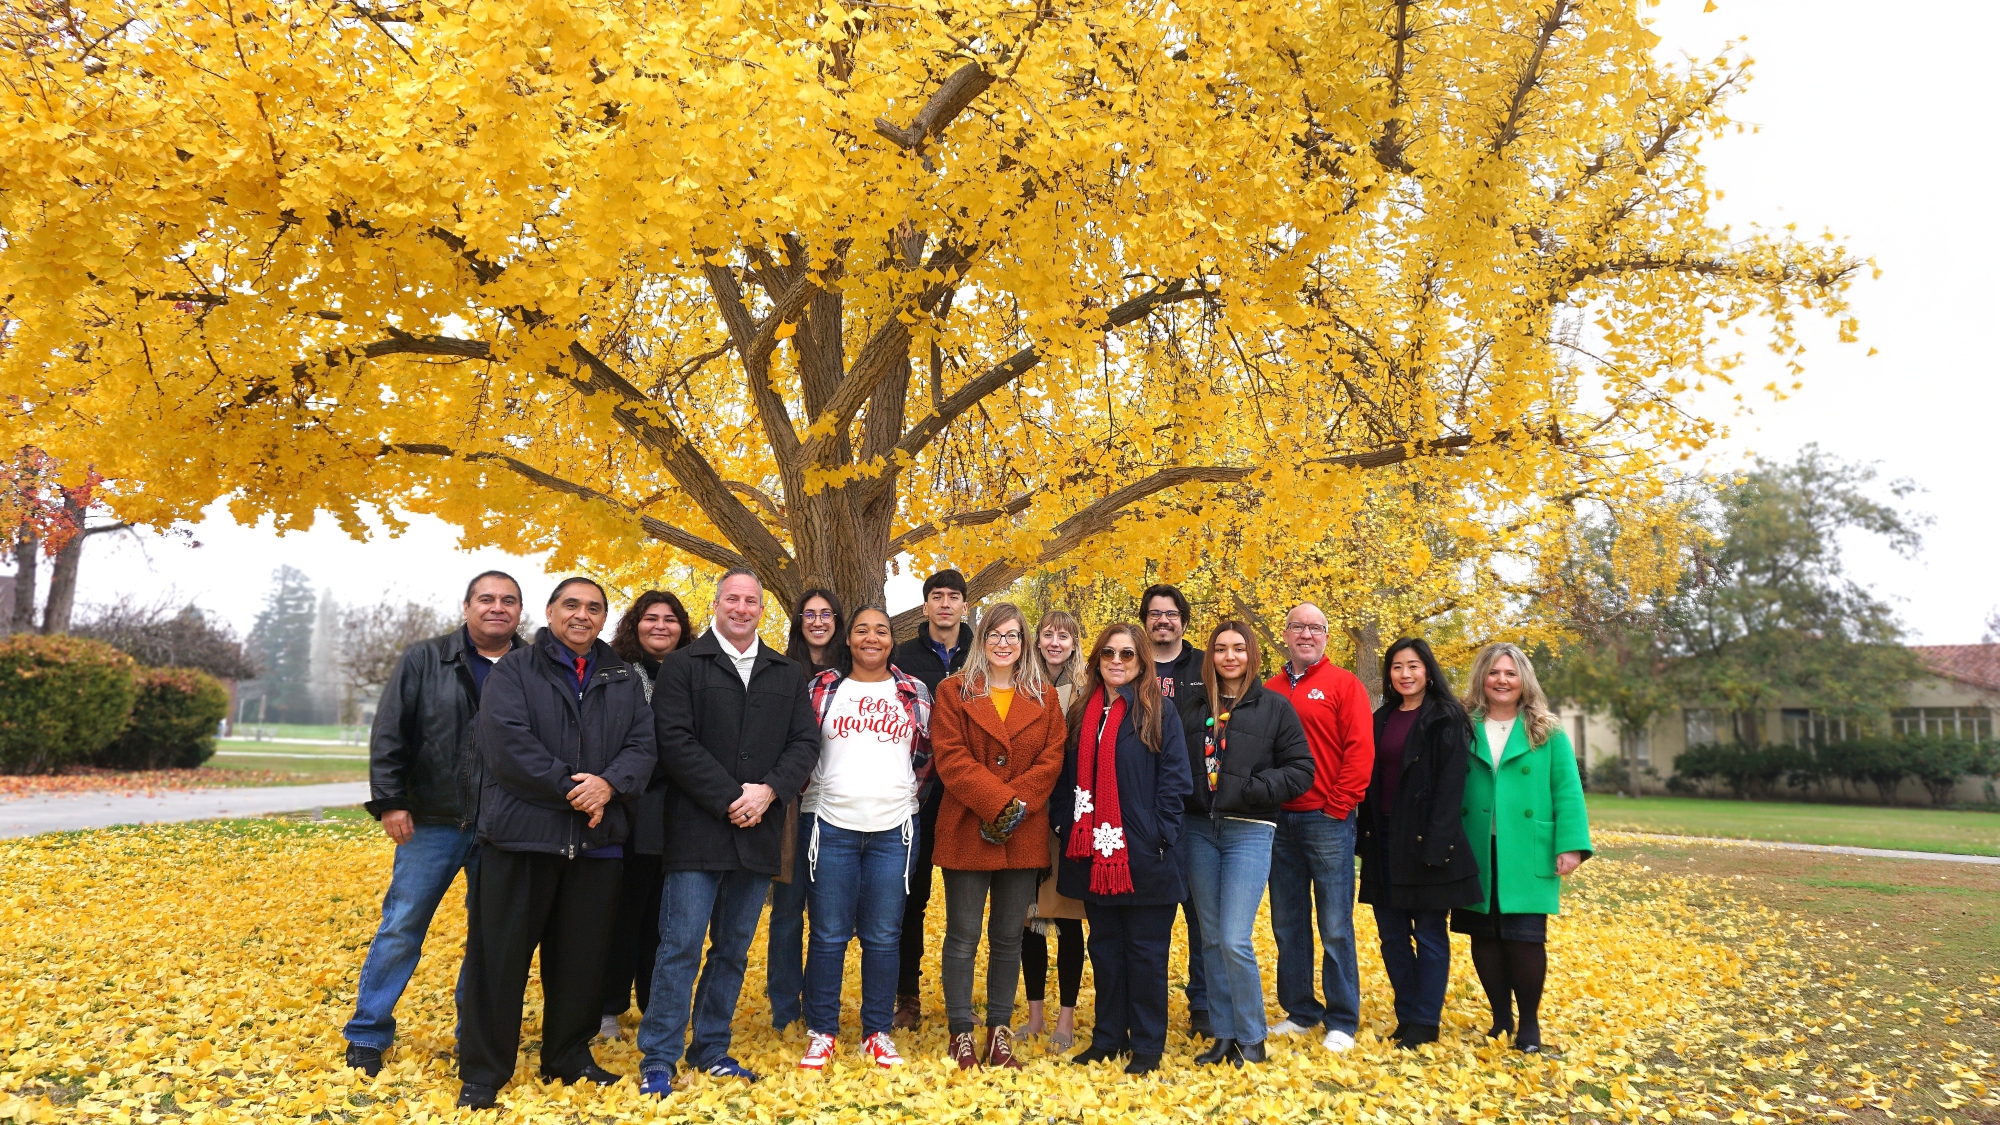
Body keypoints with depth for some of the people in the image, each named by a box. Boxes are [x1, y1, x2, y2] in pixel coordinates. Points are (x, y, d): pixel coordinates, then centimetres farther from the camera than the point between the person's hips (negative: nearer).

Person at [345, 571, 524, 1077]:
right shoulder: (425, 660, 2)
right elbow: (389, 733, 0)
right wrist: (389, 800, -7)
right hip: (433, 822, -1)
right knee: (401, 927, 4)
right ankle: (367, 1035, 19)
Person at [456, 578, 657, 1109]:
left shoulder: (624, 680, 12)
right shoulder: (514, 670, 0)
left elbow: (642, 745, 4)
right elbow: (508, 741, -13)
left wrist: (610, 784, -16)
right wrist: (571, 790, -15)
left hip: (598, 841, 4)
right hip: (522, 833, -3)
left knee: (581, 957, 12)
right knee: (500, 956, 3)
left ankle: (569, 1057, 28)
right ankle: (482, 1071, 16)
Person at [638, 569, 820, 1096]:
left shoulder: (788, 674, 12)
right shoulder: (683, 665, 0)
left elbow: (805, 742, 6)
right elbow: (675, 741, -9)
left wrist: (769, 790, -11)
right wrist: (730, 799, -15)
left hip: (758, 832, 4)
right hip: (697, 830, -4)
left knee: (733, 950, 12)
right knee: (681, 948, -3)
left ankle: (711, 1049, 25)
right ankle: (658, 1060, 8)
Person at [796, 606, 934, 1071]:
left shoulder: (915, 693, 8)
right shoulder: (822, 688, 6)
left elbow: (928, 754, 16)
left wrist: (906, 788, 7)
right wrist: (814, 790, 6)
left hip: (893, 828, 1)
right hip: (831, 825, -1)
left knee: (883, 936, 5)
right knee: (828, 935, 3)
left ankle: (877, 1033, 18)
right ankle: (821, 1032, 16)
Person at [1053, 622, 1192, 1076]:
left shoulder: (1157, 711, -3)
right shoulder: (1082, 711, 10)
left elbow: (1176, 779, -7)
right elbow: (1067, 778, 12)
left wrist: (1160, 834, -13)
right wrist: (1066, 827, 3)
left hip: (1143, 853, -4)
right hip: (1094, 852, 4)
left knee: (1145, 950, 4)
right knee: (1104, 947, 13)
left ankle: (1147, 1046, 15)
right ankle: (1108, 1037, 25)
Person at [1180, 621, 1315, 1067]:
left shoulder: (1274, 707, 1)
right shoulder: (1195, 707, 11)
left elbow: (1301, 770, -2)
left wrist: (1251, 789, -13)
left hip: (1249, 832, -4)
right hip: (1199, 830, 4)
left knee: (1235, 941, -9)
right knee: (1211, 940, 9)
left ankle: (1252, 1039, 9)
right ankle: (1224, 1035, 21)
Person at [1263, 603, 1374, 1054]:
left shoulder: (1343, 684, -2)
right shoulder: (1269, 691, 11)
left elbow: (1360, 751, -8)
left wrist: (1337, 807, -10)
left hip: (1327, 822, -4)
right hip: (1280, 822, 5)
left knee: (1335, 927, 1)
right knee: (1287, 924, 12)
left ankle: (1342, 1021, 12)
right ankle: (1299, 1011, 25)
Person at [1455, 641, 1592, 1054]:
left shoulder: (1547, 733, 3)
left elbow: (1567, 790, -1)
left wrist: (1571, 845, -10)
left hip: (1527, 857, -2)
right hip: (1476, 856, 2)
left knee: (1524, 937, -3)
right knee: (1484, 936, 8)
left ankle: (1529, 1023, 16)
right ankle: (1501, 1017, 24)